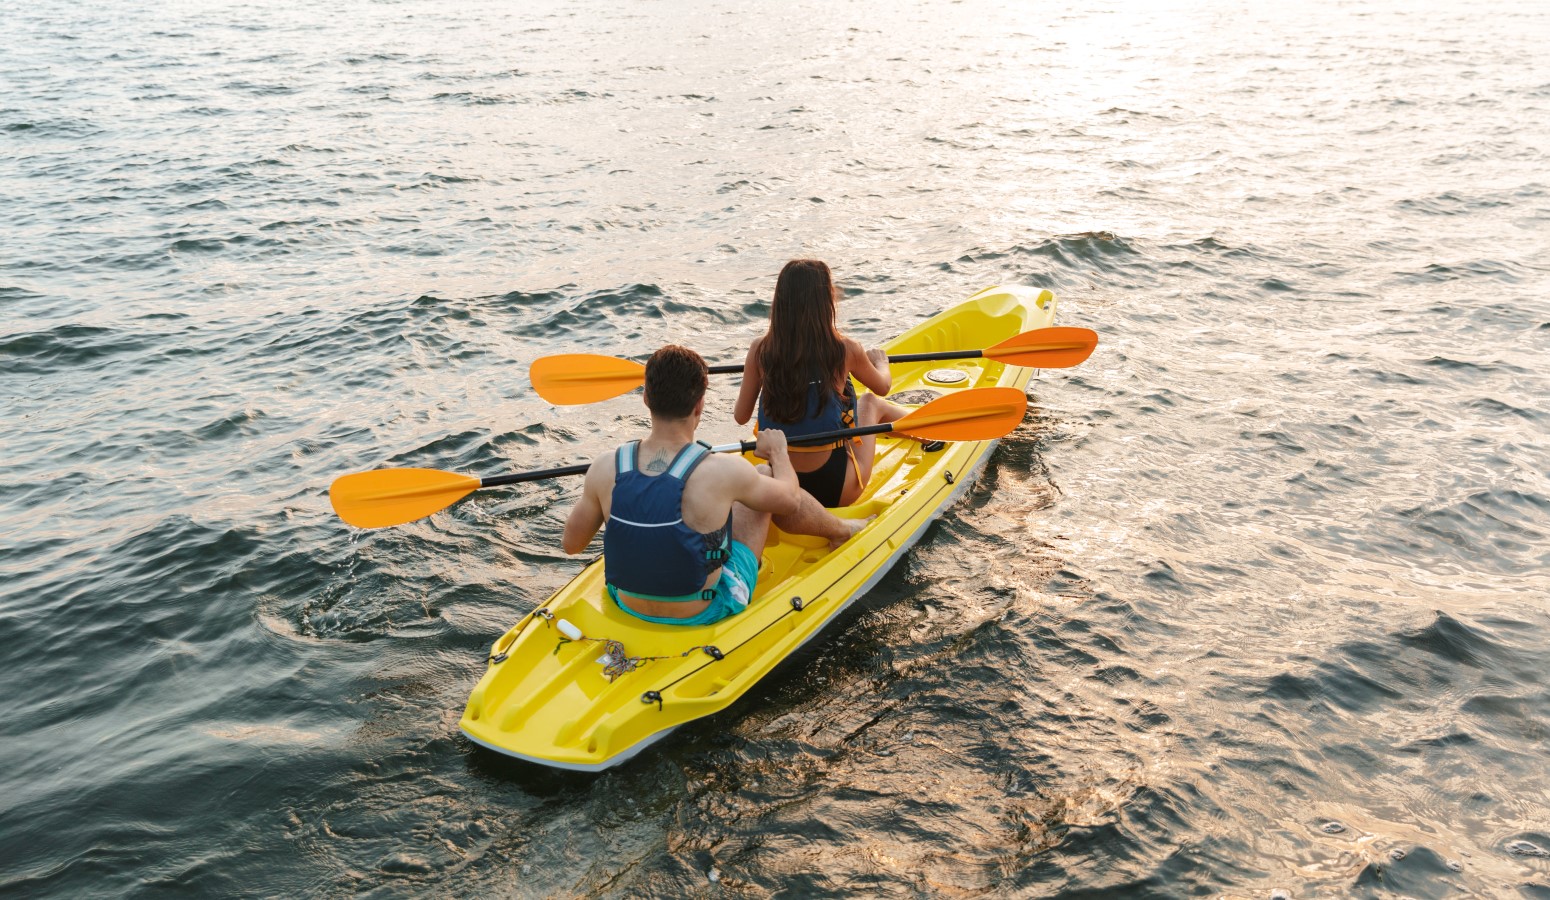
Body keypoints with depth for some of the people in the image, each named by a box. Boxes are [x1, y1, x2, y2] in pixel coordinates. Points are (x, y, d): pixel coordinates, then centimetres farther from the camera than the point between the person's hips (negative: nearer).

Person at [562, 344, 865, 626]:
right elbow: (790, 499, -5)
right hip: (706, 612, -4)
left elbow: (571, 544, -2)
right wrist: (778, 451, 16)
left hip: (626, 605, 4)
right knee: (766, 475, 11)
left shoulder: (604, 469, -19)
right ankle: (840, 530, 39)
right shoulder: (723, 472, -26)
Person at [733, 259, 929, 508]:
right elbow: (883, 387, 6)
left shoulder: (760, 350, -10)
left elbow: (740, 417, 2)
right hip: (833, 491, -3)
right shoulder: (844, 350, -15)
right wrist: (881, 361, 30)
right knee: (871, 402, 24)